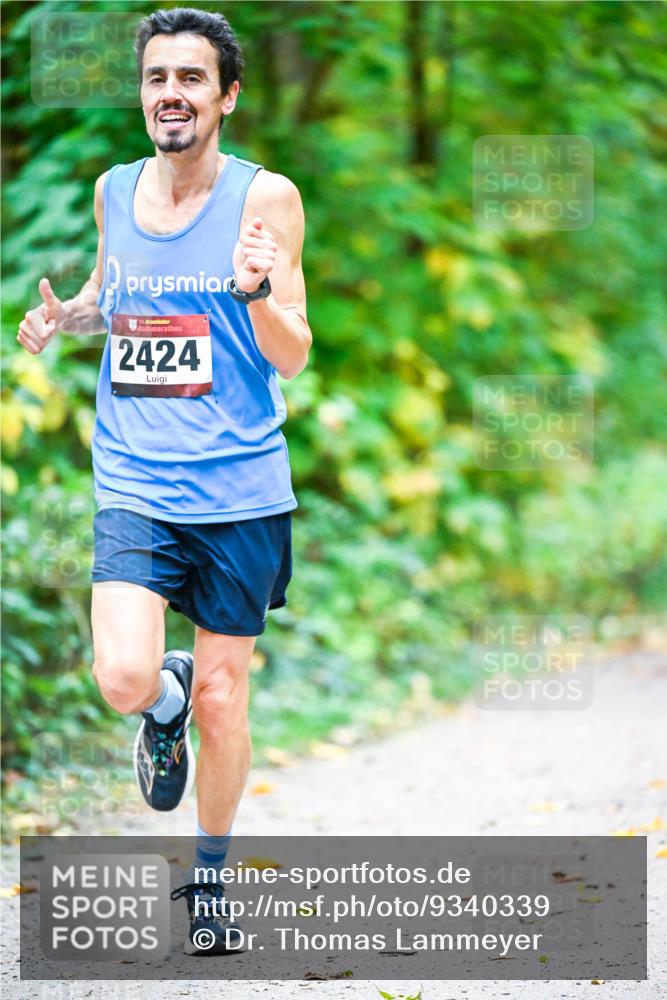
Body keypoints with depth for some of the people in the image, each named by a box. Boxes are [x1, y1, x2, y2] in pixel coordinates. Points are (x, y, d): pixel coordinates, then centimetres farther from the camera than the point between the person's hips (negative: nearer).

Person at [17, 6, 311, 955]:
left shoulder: (266, 197, -6)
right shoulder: (114, 190, 5)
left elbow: (293, 357, -8)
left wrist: (258, 290, -29)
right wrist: (62, 316, 3)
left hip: (239, 487, -2)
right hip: (135, 486, 2)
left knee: (222, 700, 6)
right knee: (125, 682, -18)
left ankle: (210, 876, 28)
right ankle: (167, 696, 20)